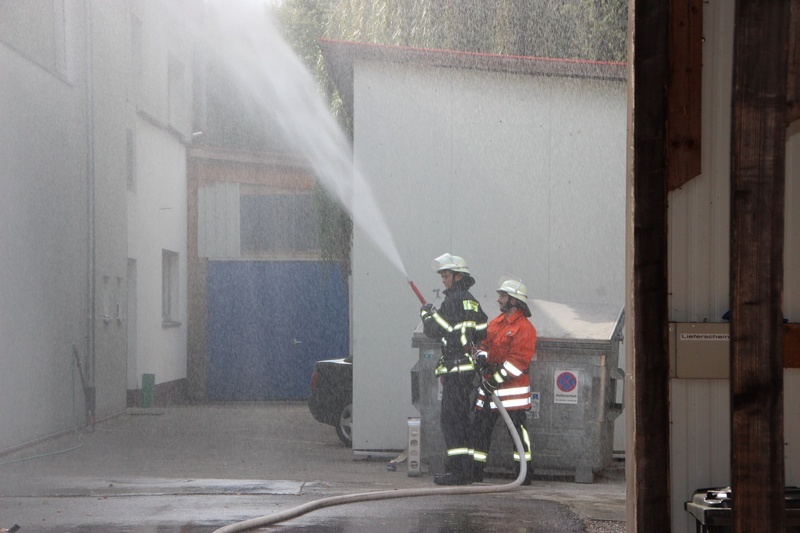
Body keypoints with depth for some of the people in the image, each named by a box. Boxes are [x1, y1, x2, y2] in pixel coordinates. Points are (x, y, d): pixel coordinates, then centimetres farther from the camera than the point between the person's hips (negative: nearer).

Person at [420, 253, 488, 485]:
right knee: (462, 418, 13)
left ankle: (458, 470, -10)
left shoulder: (454, 301, -12)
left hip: (455, 369, -9)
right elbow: (484, 333, 17)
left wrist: (426, 313, 5)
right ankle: (465, 468, 15)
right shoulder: (472, 302, 16)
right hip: (469, 368, 9)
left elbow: (434, 330, -12)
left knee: (451, 419, -8)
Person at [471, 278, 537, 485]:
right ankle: (476, 470, 14)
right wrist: (481, 358, -4)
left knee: (517, 428, -4)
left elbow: (519, 360, -18)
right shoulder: (496, 323, 15)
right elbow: (485, 344, 20)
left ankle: (525, 473, 4)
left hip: (512, 388, -8)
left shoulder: (524, 328, -12)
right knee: (480, 426, 8)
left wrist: (497, 379, -20)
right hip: (490, 385, 8)